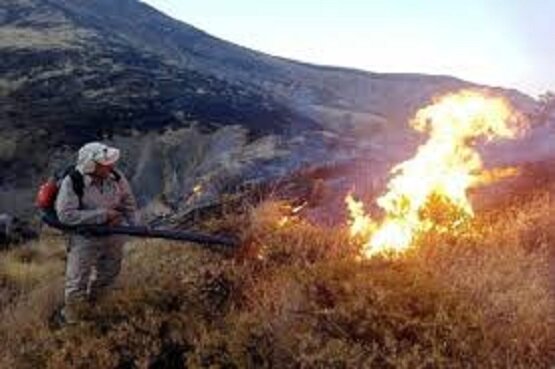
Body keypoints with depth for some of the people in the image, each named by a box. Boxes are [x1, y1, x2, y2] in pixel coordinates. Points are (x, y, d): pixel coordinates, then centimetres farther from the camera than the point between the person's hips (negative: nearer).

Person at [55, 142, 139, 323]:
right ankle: (71, 318, 31)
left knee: (107, 276, 23)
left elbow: (128, 202, 3)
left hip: (113, 238, 5)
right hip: (85, 239, -5)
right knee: (77, 282, 5)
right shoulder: (71, 183, -25)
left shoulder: (116, 177, -11)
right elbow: (65, 215, -29)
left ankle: (91, 305, 52)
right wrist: (101, 215, -30)